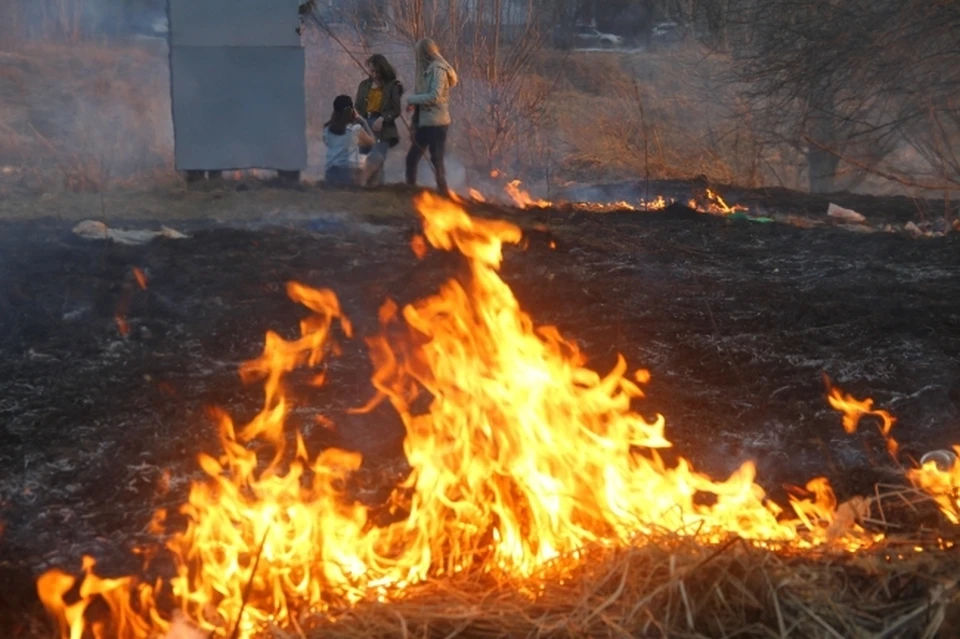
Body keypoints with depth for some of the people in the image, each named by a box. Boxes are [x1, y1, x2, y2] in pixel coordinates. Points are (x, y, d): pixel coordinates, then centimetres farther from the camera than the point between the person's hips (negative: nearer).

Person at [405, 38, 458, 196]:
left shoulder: (438, 69, -11)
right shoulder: (428, 69, 15)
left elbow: (434, 97, -19)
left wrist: (411, 99, -9)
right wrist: (414, 104, -3)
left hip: (436, 123, -9)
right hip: (425, 123, 9)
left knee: (436, 161, -4)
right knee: (412, 158, 10)